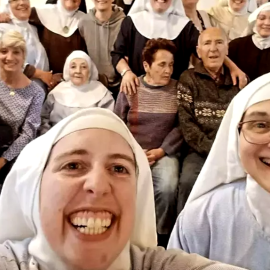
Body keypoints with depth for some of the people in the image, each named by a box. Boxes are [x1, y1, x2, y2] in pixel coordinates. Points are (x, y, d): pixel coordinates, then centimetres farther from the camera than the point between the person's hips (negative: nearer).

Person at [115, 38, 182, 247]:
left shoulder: (178, 89, 4)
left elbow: (181, 126, 1)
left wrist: (161, 151, -9)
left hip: (164, 153, 0)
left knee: (167, 187, -29)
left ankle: (163, 236, -4)